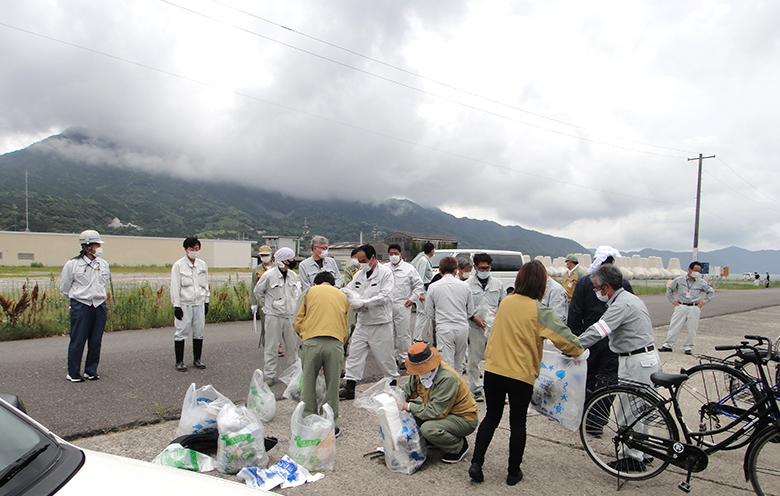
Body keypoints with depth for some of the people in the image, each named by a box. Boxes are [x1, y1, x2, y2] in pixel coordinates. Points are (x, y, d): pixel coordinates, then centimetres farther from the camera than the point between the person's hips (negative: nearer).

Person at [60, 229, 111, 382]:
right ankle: (73, 373, 14)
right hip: (80, 306, -4)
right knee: (78, 341, 0)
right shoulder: (72, 264, -4)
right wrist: (77, 300, 11)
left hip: (100, 306, 4)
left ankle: (91, 371, 20)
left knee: (96, 341, 6)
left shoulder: (104, 264, 9)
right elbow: (64, 287, 6)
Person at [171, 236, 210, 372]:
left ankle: (197, 360, 20)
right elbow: (175, 287, -7)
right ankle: (179, 362, 9)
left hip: (199, 304, 4)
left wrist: (206, 302, 13)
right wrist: (176, 306, -11)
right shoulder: (178, 265, -5)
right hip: (184, 304, -4)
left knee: (199, 332, 8)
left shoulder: (203, 265, 9)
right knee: (181, 332, -2)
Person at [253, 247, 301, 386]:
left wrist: (294, 307, 12)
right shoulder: (269, 275, -9)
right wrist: (267, 306, 5)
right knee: (272, 347, 1)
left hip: (290, 316, 4)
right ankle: (269, 375, 11)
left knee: (292, 346, 10)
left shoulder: (293, 276, 6)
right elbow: (258, 292, 5)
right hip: (274, 316, -4)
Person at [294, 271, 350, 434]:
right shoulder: (342, 296, 24)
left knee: (308, 383, 12)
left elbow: (298, 323, 13)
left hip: (312, 342, -1)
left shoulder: (311, 291, 17)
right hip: (335, 343, 2)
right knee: (332, 385, 11)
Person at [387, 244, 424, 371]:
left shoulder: (409, 268, 2)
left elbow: (418, 284, 5)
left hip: (402, 306, -3)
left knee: (404, 334, -3)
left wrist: (412, 299, -1)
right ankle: (393, 357, 20)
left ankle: (405, 359, 6)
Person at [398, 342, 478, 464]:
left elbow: (435, 411, -33)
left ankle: (459, 446, -4)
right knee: (407, 413, -8)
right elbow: (408, 389, 4)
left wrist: (406, 406, -30)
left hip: (464, 419, -8)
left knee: (428, 429, -33)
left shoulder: (448, 378, -32)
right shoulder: (421, 371, -8)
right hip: (441, 412, 8)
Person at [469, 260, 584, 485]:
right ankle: (513, 472, 24)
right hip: (521, 374, -4)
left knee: (491, 417, 17)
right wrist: (578, 350, 8)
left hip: (493, 371, 4)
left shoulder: (506, 302, 3)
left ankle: (476, 463, 11)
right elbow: (563, 336, -10)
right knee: (518, 424, 12)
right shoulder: (539, 312, -13)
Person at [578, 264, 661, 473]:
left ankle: (633, 458, 9)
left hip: (637, 362, -10)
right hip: (645, 359, 10)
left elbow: (597, 332, -26)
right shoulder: (628, 298, 13)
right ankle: (640, 452, 30)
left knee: (629, 411, -1)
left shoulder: (622, 304, -20)